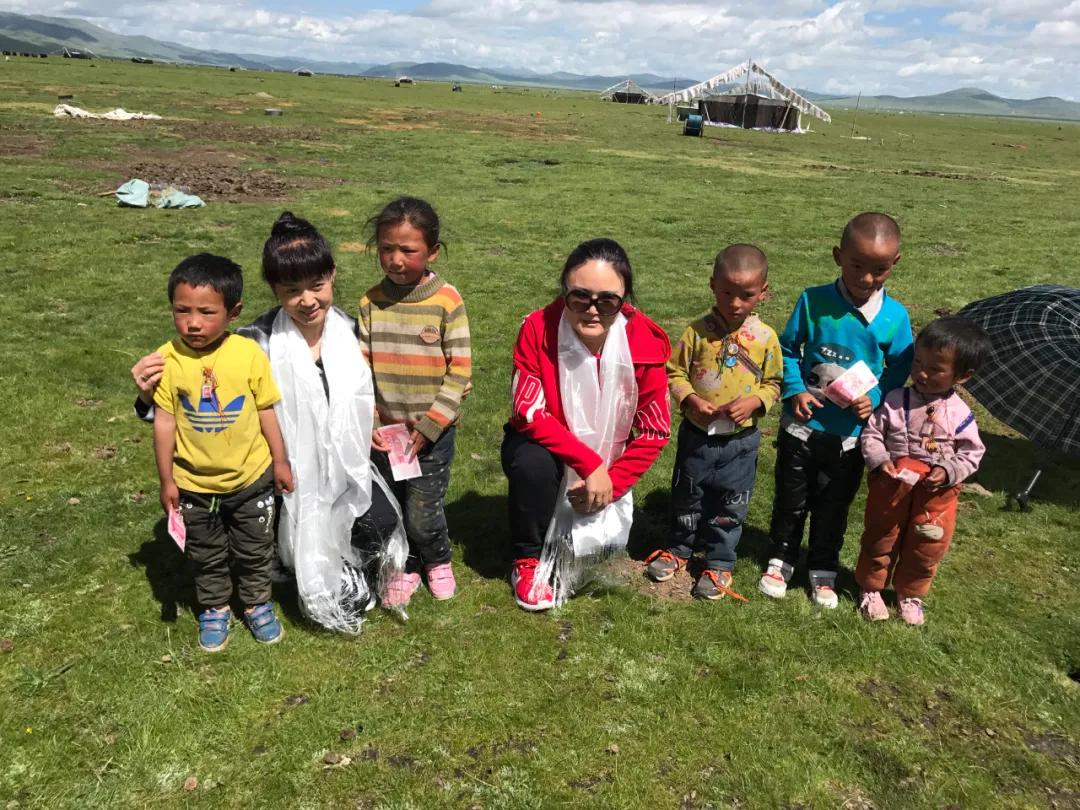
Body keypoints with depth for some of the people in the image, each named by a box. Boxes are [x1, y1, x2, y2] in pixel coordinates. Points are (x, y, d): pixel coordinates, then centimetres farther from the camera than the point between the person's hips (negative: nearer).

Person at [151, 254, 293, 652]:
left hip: (251, 478, 0)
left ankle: (257, 603, 42)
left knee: (255, 550, 19)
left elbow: (266, 411, -6)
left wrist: (280, 461, 1)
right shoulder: (168, 359, -16)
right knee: (206, 556, 21)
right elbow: (164, 421, -8)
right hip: (194, 484, 1)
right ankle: (214, 609, 43)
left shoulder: (250, 354, -17)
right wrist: (166, 480, -3)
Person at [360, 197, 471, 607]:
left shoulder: (447, 300, -12)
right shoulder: (371, 301, -2)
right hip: (384, 430, 3)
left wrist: (430, 424, -15)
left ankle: (438, 561, 32)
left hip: (432, 431, -3)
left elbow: (460, 371, -11)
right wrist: (369, 421, -9)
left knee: (422, 514, 0)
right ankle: (405, 567, 40)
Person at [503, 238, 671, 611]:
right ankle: (528, 559, -7)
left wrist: (610, 483, -18)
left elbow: (655, 431, -12)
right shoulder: (538, 329, -25)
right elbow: (528, 412, -26)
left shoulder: (646, 343, -21)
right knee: (532, 463, -34)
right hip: (545, 445, -2)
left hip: (606, 462, 2)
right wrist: (589, 464, -32)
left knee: (602, 547, -9)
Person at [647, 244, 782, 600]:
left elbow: (773, 383, 1)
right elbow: (675, 372, -4)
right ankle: (679, 549, 40)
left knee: (730, 506, 12)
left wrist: (754, 402, -17)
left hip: (741, 440, 0)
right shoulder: (698, 331, -10)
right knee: (686, 497, 18)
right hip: (697, 433, 0)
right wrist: (690, 399, -20)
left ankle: (719, 564, 30)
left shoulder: (766, 337, -7)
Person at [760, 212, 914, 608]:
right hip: (803, 423, 0)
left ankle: (823, 570, 36)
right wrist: (795, 390, -15)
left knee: (834, 505, 17)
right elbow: (788, 349, -2)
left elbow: (899, 368, 1)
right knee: (791, 498, 16)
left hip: (851, 432, 1)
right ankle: (780, 560, 36)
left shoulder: (895, 316, -10)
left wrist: (875, 397, -16)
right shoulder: (813, 301, -12)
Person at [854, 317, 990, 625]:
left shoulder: (961, 414, -9)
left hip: (936, 495, 1)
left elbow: (971, 454, -3)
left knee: (926, 549, 16)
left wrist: (948, 471, -20)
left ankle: (910, 593, 40)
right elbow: (871, 433, -5)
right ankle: (870, 588, 36)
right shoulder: (895, 401, -11)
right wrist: (879, 461, -21)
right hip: (891, 487, -1)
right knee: (880, 540, 16)